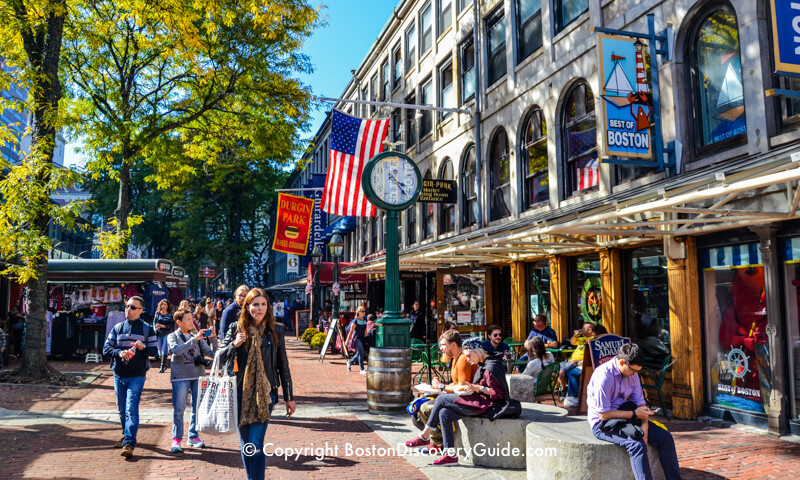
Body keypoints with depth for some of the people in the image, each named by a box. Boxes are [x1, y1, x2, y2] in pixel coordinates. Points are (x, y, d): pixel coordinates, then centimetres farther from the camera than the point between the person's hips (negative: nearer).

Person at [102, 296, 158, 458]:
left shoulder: (147, 329, 3)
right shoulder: (117, 328, 10)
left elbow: (155, 350, 2)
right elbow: (106, 348, 6)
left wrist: (143, 348, -20)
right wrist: (119, 353, -14)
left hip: (136, 376, -4)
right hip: (119, 374, 4)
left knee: (131, 409, -13)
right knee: (122, 409, 15)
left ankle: (129, 443, -14)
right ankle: (127, 435, 34)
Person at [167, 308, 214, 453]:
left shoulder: (197, 336, 13)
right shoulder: (172, 336, 4)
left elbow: (211, 353, 4)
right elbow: (176, 350, -17)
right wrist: (194, 339, -22)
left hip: (198, 375, 4)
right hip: (180, 376, -3)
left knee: (197, 408, 6)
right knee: (179, 409, -4)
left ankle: (193, 436, 17)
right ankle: (176, 439, 6)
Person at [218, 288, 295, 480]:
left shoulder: (275, 330, 1)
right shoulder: (236, 328, 3)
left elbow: (283, 365, 5)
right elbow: (219, 357, 6)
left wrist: (289, 397, 6)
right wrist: (234, 345, -14)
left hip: (265, 394, -2)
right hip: (240, 393, 2)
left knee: (256, 445, -11)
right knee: (245, 445, 12)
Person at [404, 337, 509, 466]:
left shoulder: (491, 367, -18)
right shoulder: (483, 364, 12)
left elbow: (498, 394, -20)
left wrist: (478, 388, -20)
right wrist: (470, 385, 6)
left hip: (484, 404, -10)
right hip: (479, 402, 10)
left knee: (441, 399, -12)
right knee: (444, 413, -3)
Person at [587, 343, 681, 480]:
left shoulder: (632, 374, 1)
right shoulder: (603, 376, -24)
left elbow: (640, 402, 6)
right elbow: (604, 415, -22)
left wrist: (644, 425, -12)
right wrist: (634, 414, -16)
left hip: (625, 416, 8)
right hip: (603, 423, -8)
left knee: (665, 437, -4)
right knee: (637, 445, -31)